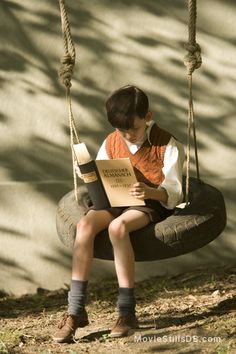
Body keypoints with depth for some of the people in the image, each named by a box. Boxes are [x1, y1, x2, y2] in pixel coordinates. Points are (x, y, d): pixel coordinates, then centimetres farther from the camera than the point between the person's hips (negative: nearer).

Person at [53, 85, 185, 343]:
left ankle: (127, 312, -31)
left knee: (118, 227, -36)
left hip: (154, 204, -5)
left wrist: (150, 192, -34)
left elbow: (174, 193, -13)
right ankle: (76, 310, -27)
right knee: (85, 224, -26)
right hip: (117, 201, 5)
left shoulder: (167, 145, -7)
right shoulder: (111, 143, 7)